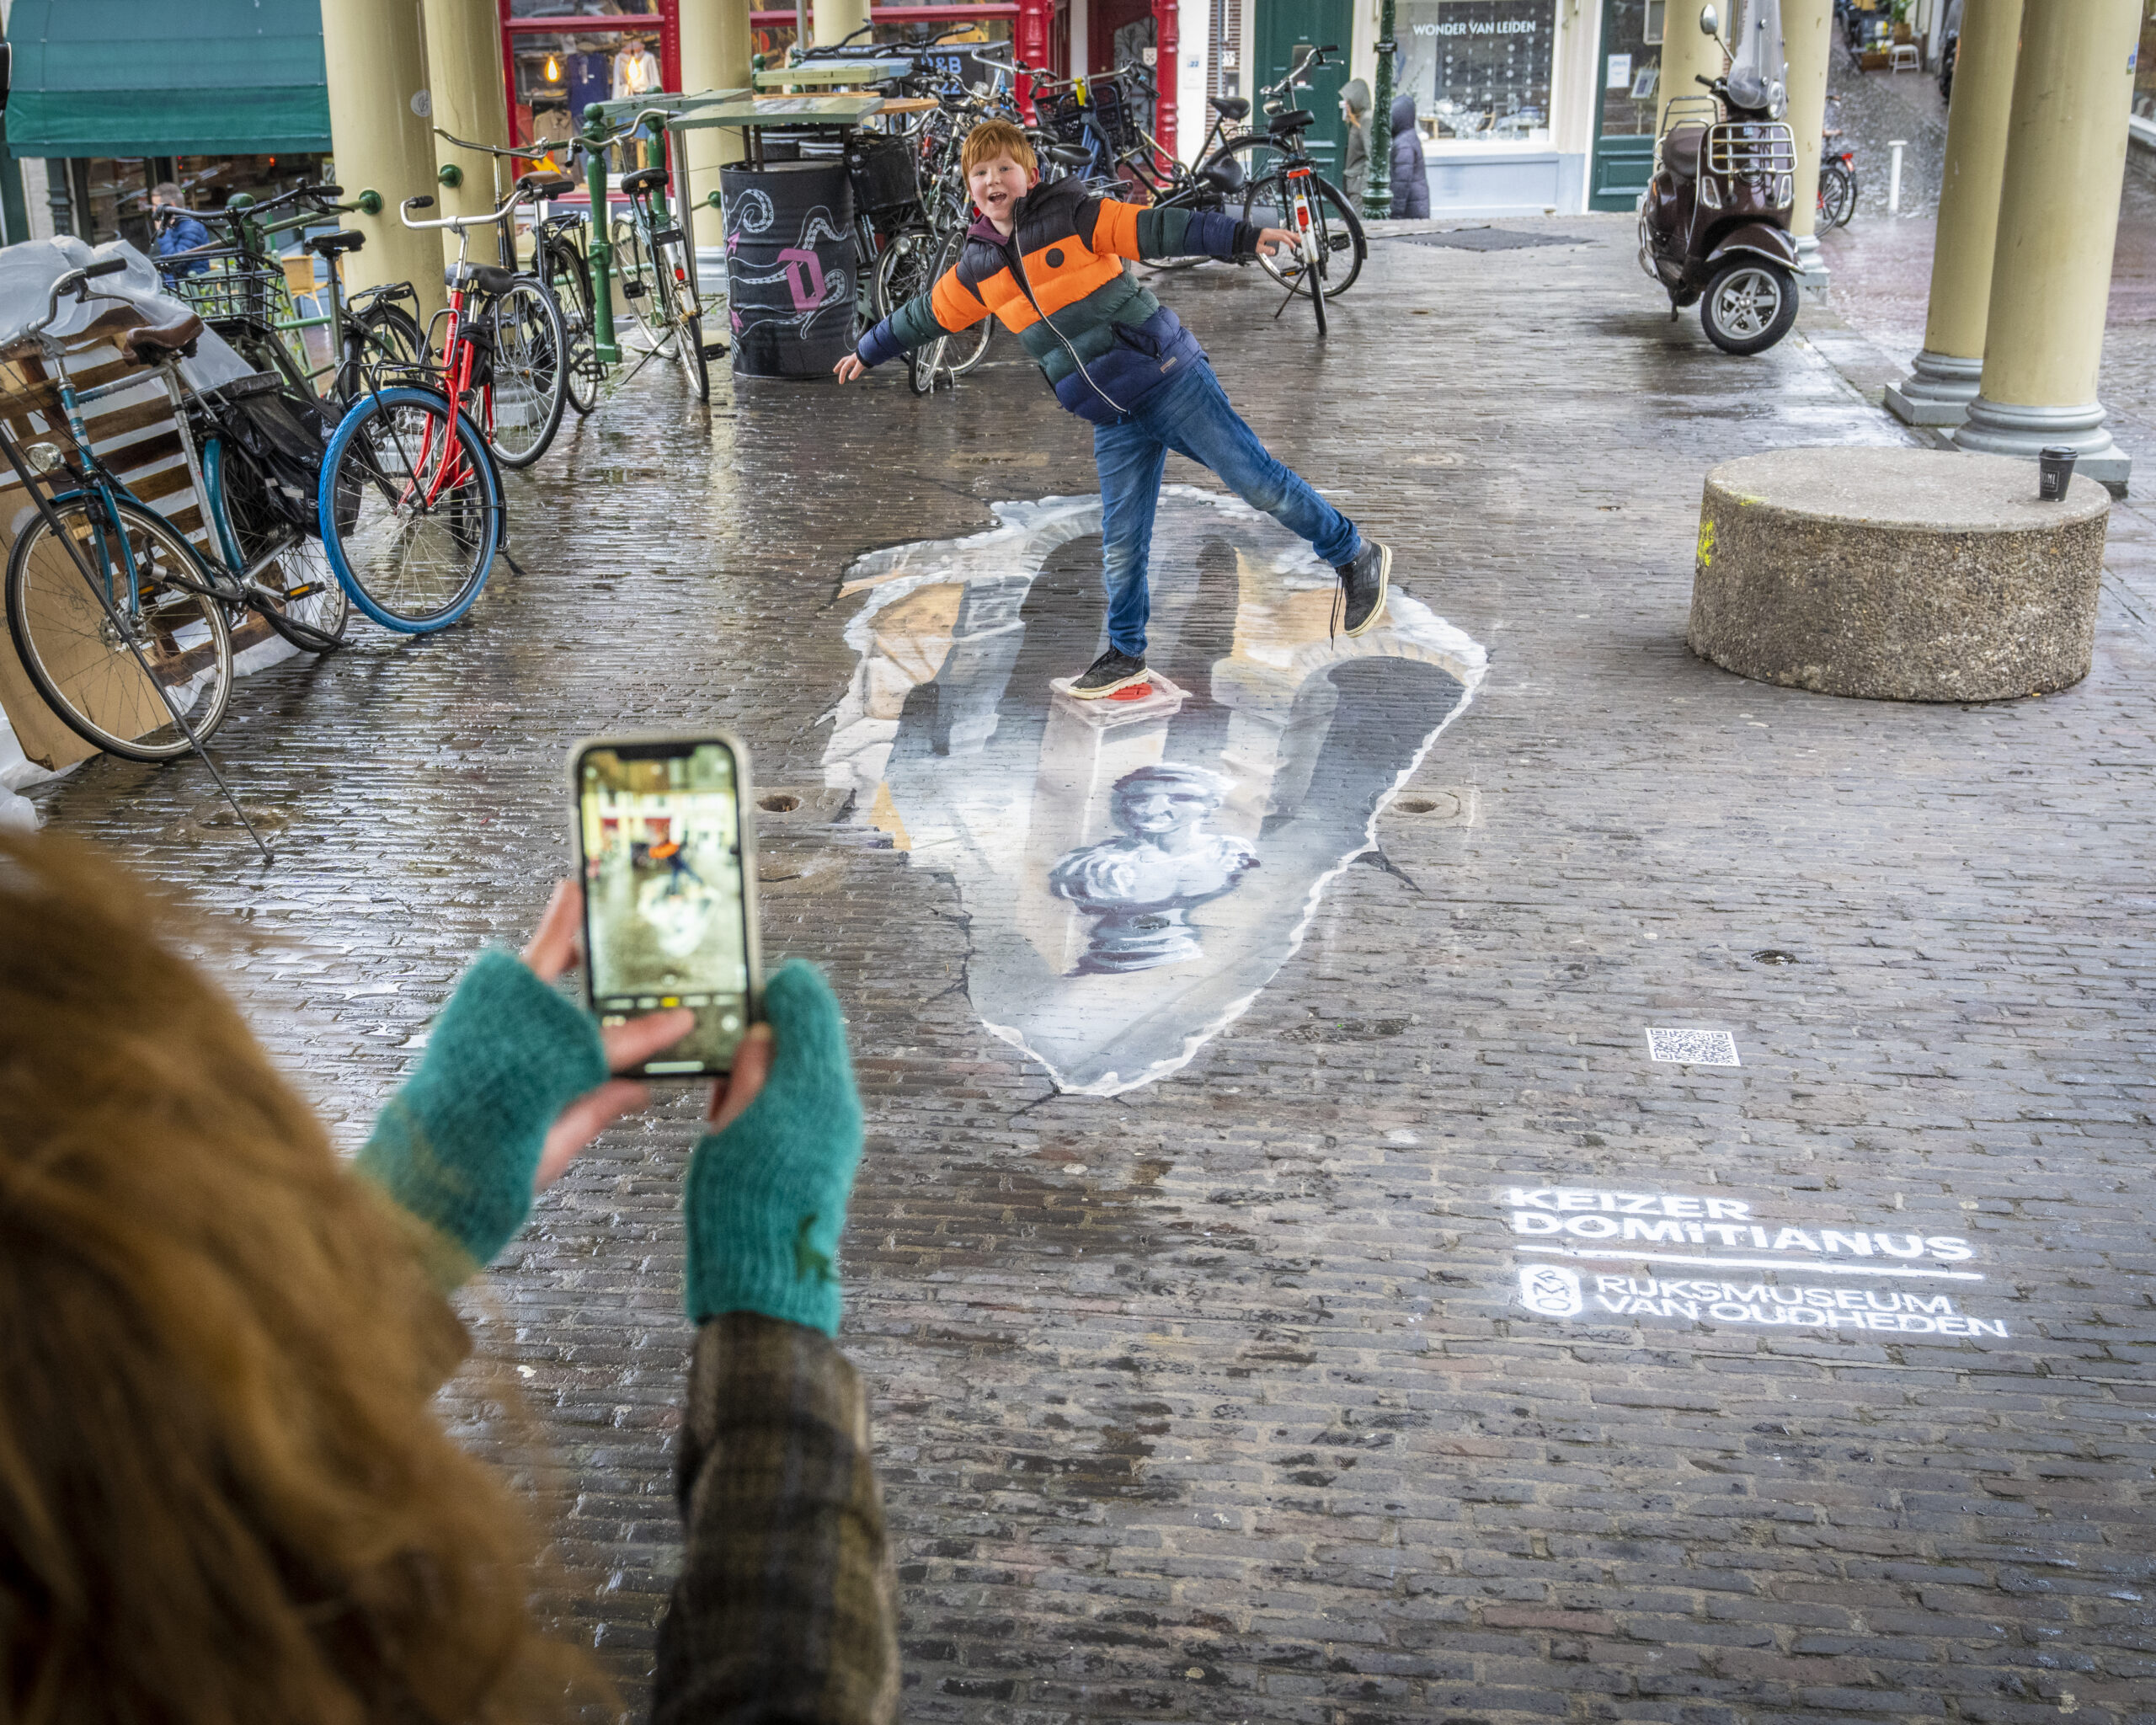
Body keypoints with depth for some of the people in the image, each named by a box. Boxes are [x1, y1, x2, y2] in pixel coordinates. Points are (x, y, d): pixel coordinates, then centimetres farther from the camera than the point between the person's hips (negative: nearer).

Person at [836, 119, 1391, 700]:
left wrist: (1243, 237, -27)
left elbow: (1163, 230, -15)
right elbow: (926, 314, 25)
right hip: (1114, 422, 4)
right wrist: (868, 351, 37)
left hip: (1170, 378, -4)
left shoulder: (1077, 218, -7)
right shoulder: (976, 271, 8)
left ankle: (1355, 556, 13)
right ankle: (1126, 655, 21)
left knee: (1258, 481, -4)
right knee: (1120, 546, 4)